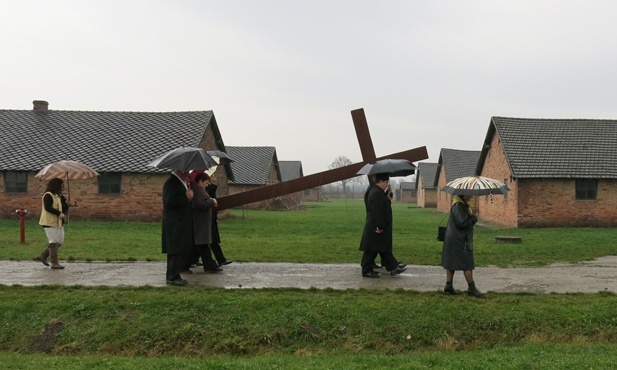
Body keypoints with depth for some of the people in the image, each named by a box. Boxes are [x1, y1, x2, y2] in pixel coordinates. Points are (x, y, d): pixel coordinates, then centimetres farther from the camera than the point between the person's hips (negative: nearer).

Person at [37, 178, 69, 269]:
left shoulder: (58, 196, 16)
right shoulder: (48, 195, -12)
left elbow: (65, 207, 11)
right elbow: (47, 207, -24)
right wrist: (59, 213, -27)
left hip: (58, 222, 9)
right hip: (50, 222, -9)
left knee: (60, 241, 10)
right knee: (54, 242, -6)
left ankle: (43, 256, 23)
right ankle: (54, 263, 1)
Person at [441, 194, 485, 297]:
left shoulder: (463, 204, 13)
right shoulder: (458, 206, -20)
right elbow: (462, 222, -25)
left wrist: (471, 213, 3)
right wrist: (474, 217, -13)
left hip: (453, 239, 11)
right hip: (459, 240, -11)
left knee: (451, 262, 12)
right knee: (467, 264, -2)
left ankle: (448, 285, 18)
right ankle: (471, 288, 5)